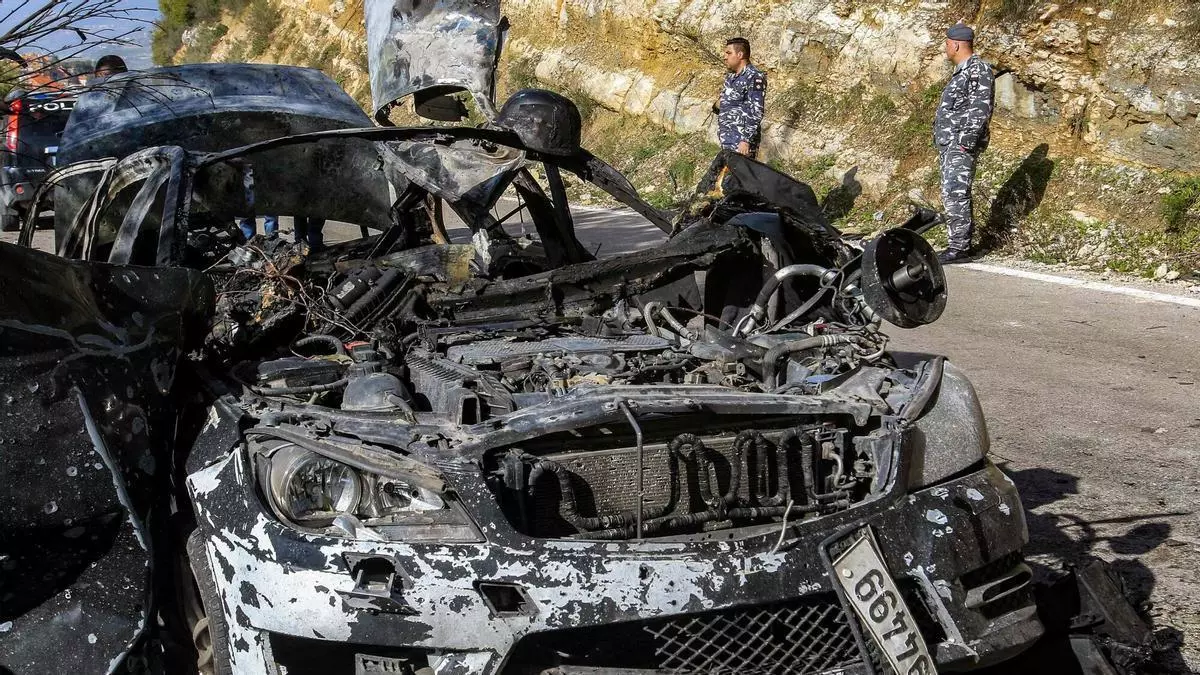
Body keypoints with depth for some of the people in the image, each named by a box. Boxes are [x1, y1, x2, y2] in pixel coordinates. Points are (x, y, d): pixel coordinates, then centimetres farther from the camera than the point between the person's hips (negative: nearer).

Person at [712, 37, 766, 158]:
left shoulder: (754, 77, -12)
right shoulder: (730, 76, 15)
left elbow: (756, 112, -18)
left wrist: (746, 140, -23)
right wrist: (717, 105, 3)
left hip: (741, 142, -9)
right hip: (727, 139, 9)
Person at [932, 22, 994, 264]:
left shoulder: (979, 70, -9)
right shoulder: (962, 71, 22)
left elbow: (981, 109, -17)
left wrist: (966, 139, -23)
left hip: (962, 144, -10)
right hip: (949, 144, 11)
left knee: (956, 192, -15)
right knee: (951, 194, 10)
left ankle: (960, 247, -17)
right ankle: (960, 244, 15)